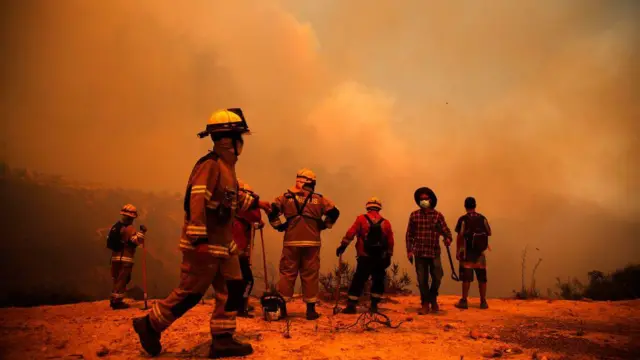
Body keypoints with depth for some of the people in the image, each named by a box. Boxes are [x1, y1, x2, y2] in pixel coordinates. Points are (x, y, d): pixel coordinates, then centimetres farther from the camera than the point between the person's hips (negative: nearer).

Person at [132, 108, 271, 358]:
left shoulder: (227, 166, 14)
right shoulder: (210, 164, -18)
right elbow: (196, 201, -27)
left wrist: (256, 202, 34)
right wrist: (199, 239, -32)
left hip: (223, 242, 10)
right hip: (204, 244, -10)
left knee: (232, 288, 8)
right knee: (190, 292, 0)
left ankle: (222, 340, 16)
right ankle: (150, 325, 19)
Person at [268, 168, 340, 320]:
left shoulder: (286, 197, 6)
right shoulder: (319, 199, 8)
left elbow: (272, 210, -3)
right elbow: (334, 212, 0)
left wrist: (278, 225, 8)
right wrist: (323, 225, 11)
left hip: (291, 242, 0)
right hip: (312, 243, 0)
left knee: (287, 273, 7)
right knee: (310, 275, 5)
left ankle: (282, 307, 8)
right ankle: (311, 309, 8)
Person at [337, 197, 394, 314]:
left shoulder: (361, 219, -2)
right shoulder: (386, 223, 5)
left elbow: (350, 233, -9)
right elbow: (390, 242, 7)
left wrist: (342, 246, -5)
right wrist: (388, 257, 14)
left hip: (365, 257, -2)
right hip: (380, 259, 2)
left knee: (358, 281, 2)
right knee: (378, 281, 15)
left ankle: (351, 305, -1)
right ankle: (374, 305, 13)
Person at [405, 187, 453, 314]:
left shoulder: (438, 215, 2)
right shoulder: (414, 215, 3)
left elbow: (445, 230, -4)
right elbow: (409, 234, 6)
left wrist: (448, 238, -27)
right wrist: (409, 250, 0)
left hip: (434, 252, 0)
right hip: (419, 252, 0)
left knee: (437, 277, 0)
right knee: (422, 279, 4)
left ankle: (433, 299, 28)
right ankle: (425, 304, 17)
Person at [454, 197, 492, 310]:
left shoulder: (463, 219, -7)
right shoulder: (482, 218, 3)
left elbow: (459, 237, -9)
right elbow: (489, 233, 8)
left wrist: (457, 251, -2)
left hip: (467, 253, -3)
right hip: (480, 253, 3)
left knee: (466, 278, 0)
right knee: (482, 278, 9)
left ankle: (464, 301, 3)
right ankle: (483, 301, 12)